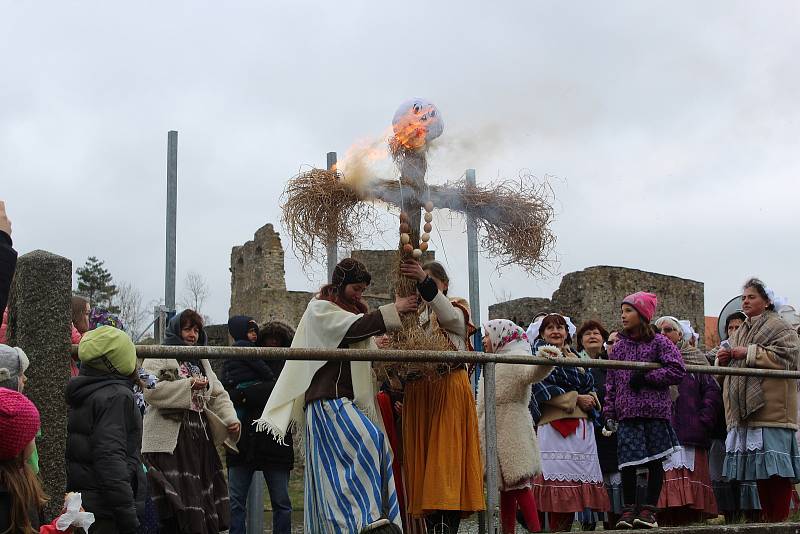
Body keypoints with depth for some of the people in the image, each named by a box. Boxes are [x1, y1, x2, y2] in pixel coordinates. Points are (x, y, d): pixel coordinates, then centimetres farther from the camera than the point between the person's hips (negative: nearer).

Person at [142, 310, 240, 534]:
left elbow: (218, 395, 20)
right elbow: (151, 390, -16)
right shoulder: (158, 358, 1)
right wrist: (189, 385, -15)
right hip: (169, 440, -7)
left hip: (200, 437, 7)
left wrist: (231, 418, 2)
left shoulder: (201, 362, 24)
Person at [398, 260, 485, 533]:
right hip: (418, 392, 5)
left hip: (449, 390, -5)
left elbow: (448, 315, -21)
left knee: (447, 456, -13)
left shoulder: (457, 310, 6)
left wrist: (425, 281, -36)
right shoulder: (415, 315, 20)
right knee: (423, 459, 0)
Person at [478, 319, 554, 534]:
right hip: (497, 435, 10)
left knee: (519, 486, -14)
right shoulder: (495, 363, 23)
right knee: (505, 488, 10)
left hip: (513, 434, -10)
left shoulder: (516, 358, -8)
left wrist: (545, 362, -52)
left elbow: (533, 373, -32)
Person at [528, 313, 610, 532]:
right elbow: (542, 387, -10)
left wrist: (591, 399, -2)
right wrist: (575, 398, -11)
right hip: (555, 422, -7)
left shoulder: (575, 358, 23)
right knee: (558, 476, -12)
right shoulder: (540, 356, 3)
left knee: (580, 474, 2)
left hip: (582, 423, 7)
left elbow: (590, 385, 21)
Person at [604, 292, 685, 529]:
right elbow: (611, 381, 13)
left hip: (655, 411, -3)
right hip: (627, 413, 3)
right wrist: (609, 412, 6)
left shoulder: (659, 342, 1)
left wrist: (646, 378, -11)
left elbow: (677, 371, -7)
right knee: (627, 462, -3)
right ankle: (629, 509, 9)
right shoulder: (620, 345, 13)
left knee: (655, 461, 2)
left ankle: (649, 509, 10)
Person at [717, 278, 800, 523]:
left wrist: (749, 353, -13)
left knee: (774, 466, -12)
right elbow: (725, 372, 29)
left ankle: (779, 518, -9)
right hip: (745, 411, 7)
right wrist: (723, 360, 5)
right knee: (758, 466, 6)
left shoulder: (779, 328, 1)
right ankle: (767, 516, 11)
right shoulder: (739, 334, 24)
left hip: (771, 408, -7)